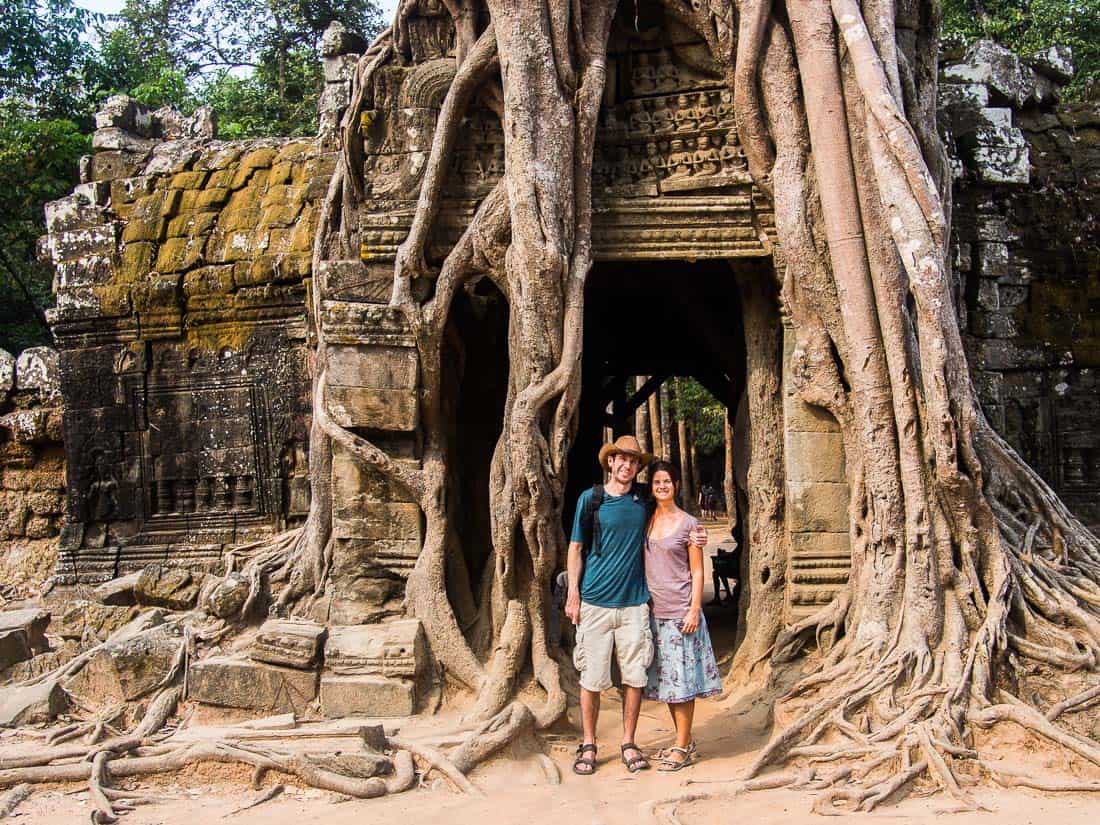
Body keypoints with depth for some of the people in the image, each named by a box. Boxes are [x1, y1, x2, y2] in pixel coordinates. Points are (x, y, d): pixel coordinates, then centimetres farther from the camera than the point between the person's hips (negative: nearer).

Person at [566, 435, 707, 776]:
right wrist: (573, 593, -2)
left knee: (634, 676, 5)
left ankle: (629, 744, 19)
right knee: (592, 677, 1)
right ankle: (588, 746, 15)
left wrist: (691, 539, 2)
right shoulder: (590, 499, 0)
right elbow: (576, 548, 4)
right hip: (595, 603, -2)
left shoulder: (644, 499, 6)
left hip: (634, 602, 2)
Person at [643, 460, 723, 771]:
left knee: (681, 679, -2)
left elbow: (697, 572, -3)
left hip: (680, 610, -5)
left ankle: (682, 748, 6)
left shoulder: (688, 524, -3)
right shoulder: (646, 521, 8)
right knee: (665, 679, 10)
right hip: (654, 610, 5)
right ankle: (685, 741, 22)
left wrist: (694, 609, -11)